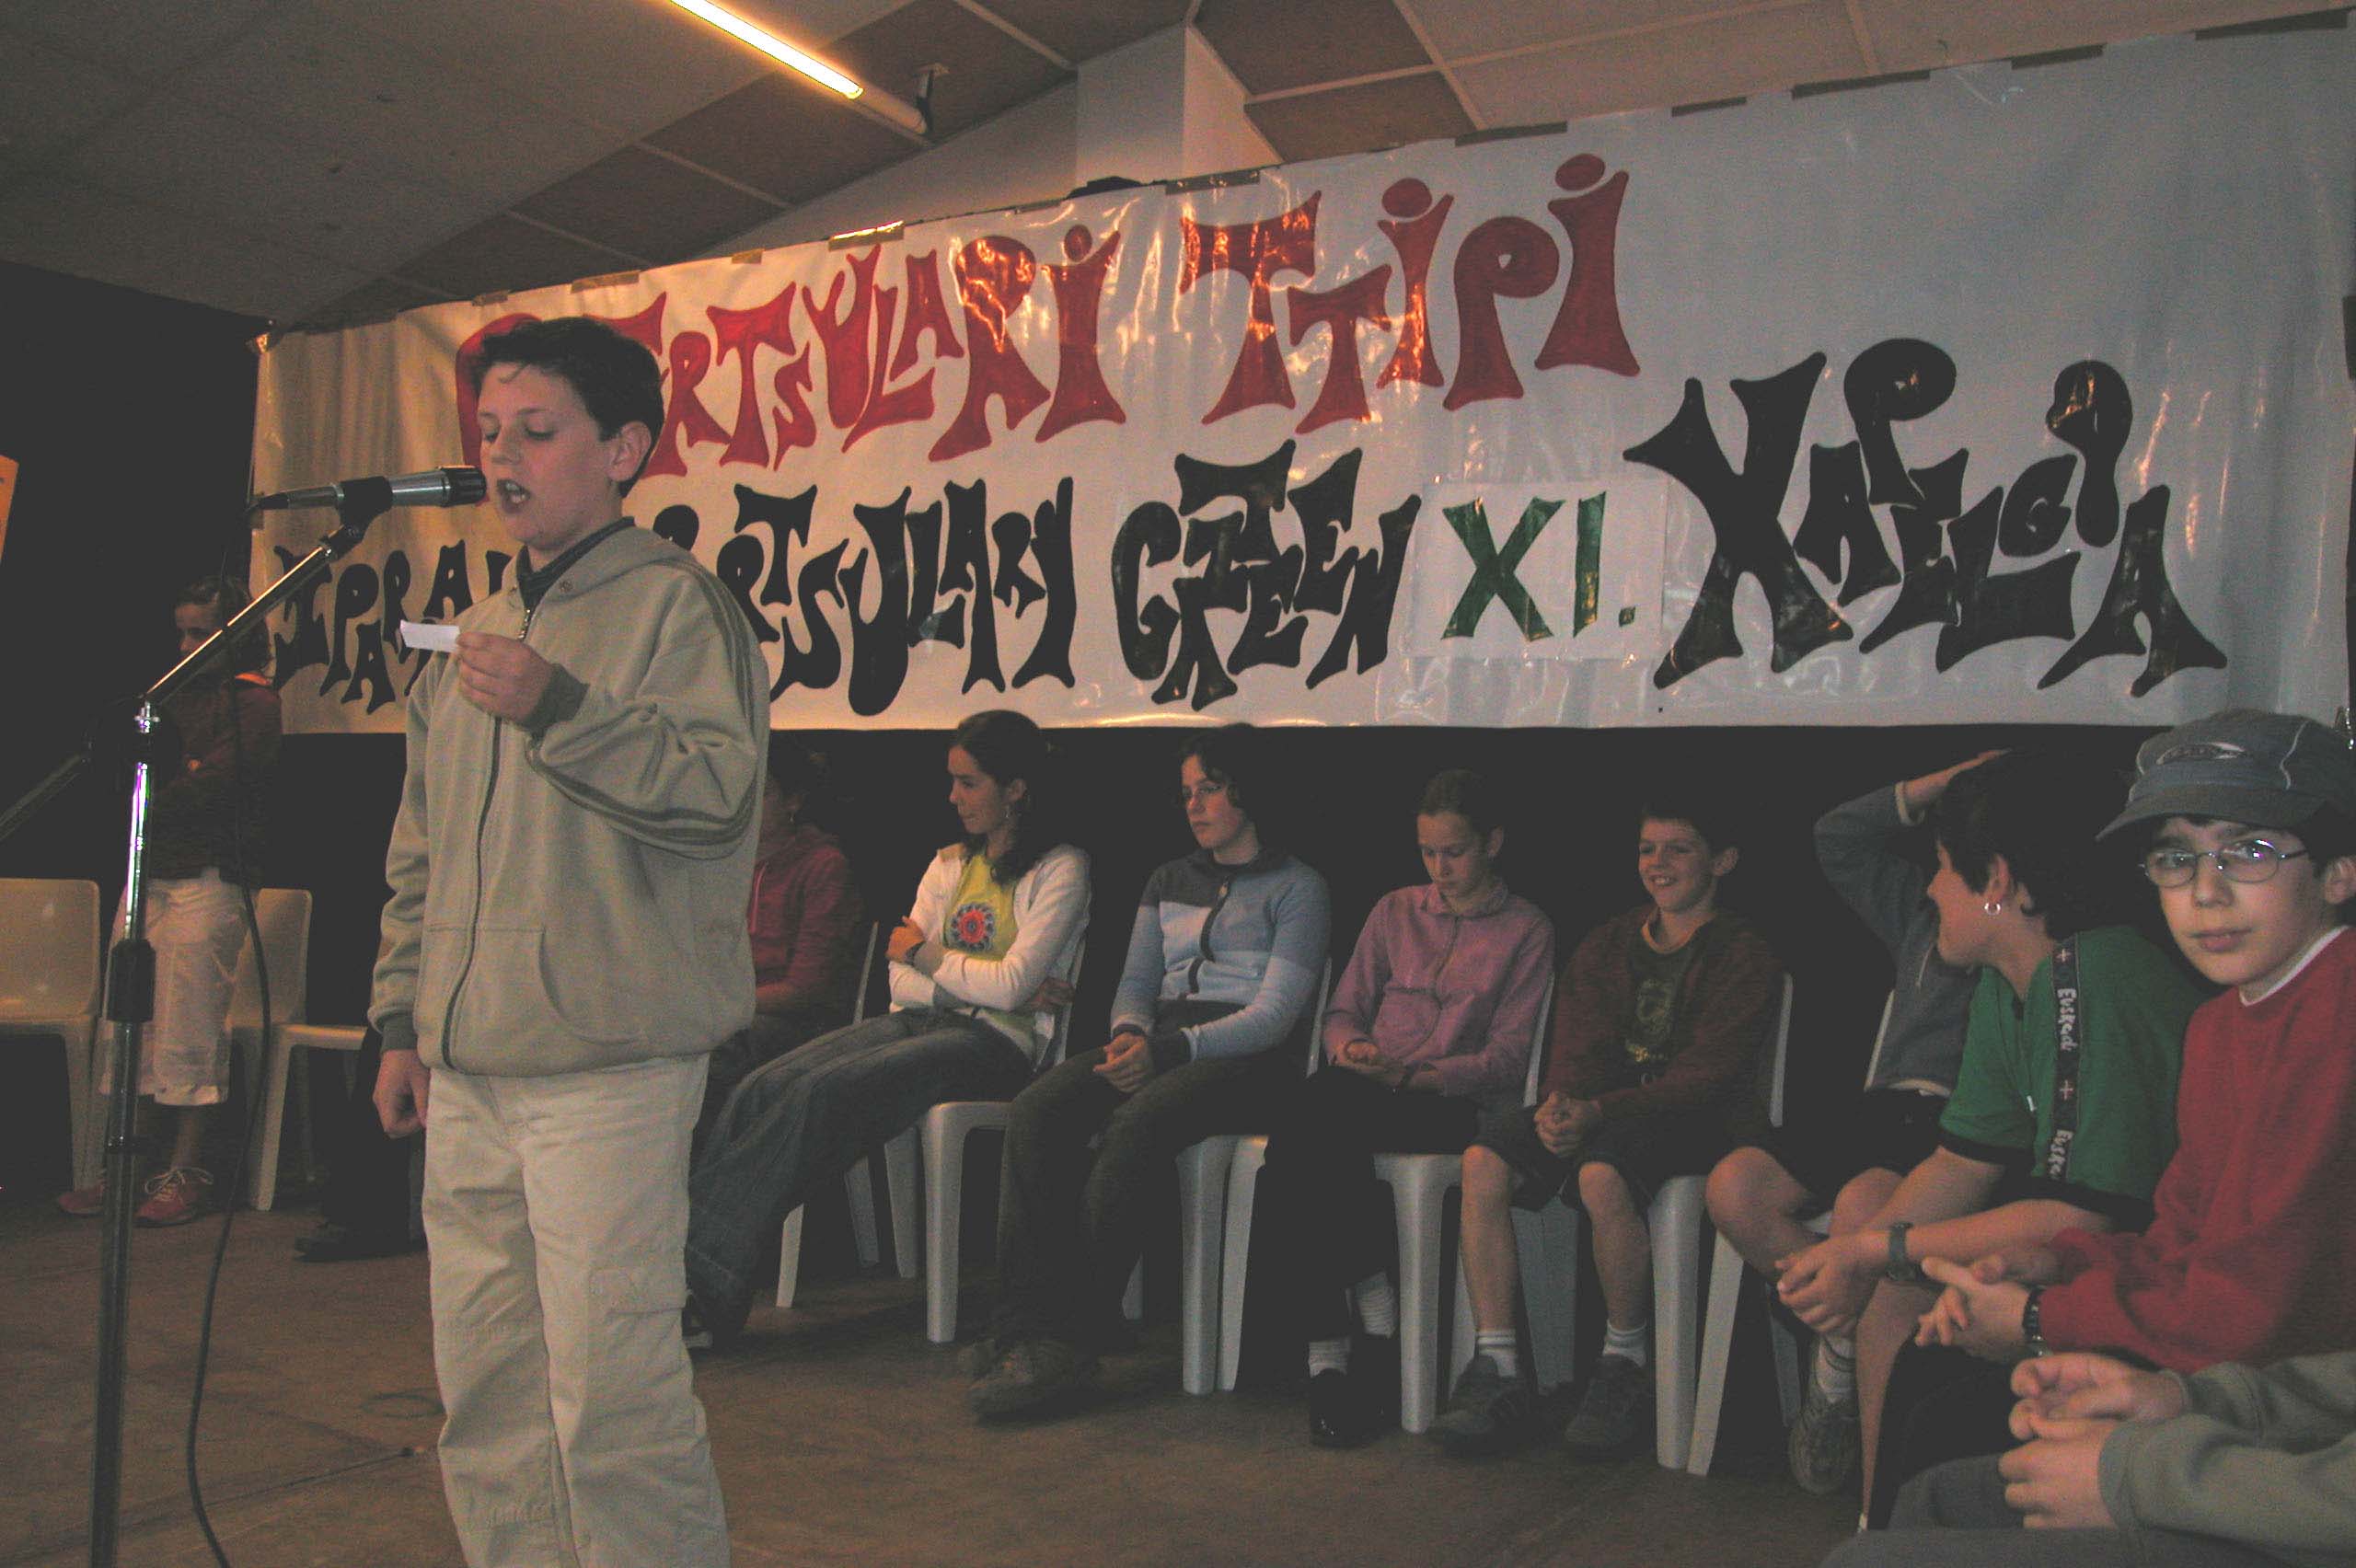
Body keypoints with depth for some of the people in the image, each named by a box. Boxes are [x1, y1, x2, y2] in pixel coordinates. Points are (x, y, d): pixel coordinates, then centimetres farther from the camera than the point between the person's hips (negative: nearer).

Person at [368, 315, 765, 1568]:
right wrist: (404, 1020, 19)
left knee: (611, 1392, -5)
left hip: (605, 1072, -7)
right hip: (467, 1074, 8)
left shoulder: (675, 602, -3)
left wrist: (558, 708, -25)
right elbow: (419, 854, 22)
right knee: (484, 1396, 14)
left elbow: (720, 788, -17)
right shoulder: (478, 635, 19)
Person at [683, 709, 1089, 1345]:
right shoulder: (950, 864, 22)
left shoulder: (1060, 868, 2)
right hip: (921, 1022, 7)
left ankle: (704, 1275, -28)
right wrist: (984, 981, -5)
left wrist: (925, 953, 3)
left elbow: (1011, 987, -10)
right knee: (760, 1089, -20)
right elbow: (901, 981, 12)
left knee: (823, 1092, -29)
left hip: (996, 1039, -6)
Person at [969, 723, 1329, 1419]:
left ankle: (1077, 1328, -30)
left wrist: (1167, 1050, -17)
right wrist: (1128, 1034, -5)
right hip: (1155, 1044, 5)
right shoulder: (1169, 882, 25)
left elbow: (1274, 1015, -4)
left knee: (1134, 1126, -36)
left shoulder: (1296, 887, 6)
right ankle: (1033, 1324, -32)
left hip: (1243, 1058, -5)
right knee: (1037, 1108, -25)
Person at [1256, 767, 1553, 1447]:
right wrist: (1349, 1048, -6)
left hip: (1453, 1106, -4)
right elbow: (1344, 1009, 19)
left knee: (1314, 1109, -34)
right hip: (1365, 1097, 4)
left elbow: (1508, 1059, 1)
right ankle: (1373, 1313, -24)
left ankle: (1330, 1346, -27)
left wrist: (1412, 1074, -14)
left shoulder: (1528, 932, 10)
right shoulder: (1395, 912, 23)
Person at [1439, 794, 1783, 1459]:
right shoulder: (1607, 943, 19)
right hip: (1594, 1110, 5)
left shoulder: (1744, 956, 1)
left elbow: (1707, 1076, -11)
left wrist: (1597, 1112, -24)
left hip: (1692, 1122, -5)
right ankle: (1495, 1374, -21)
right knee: (1484, 1160, -23)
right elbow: (1578, 1047, 10)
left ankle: (1625, 1370, -15)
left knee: (1601, 1174, -36)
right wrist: (1558, 1102, -16)